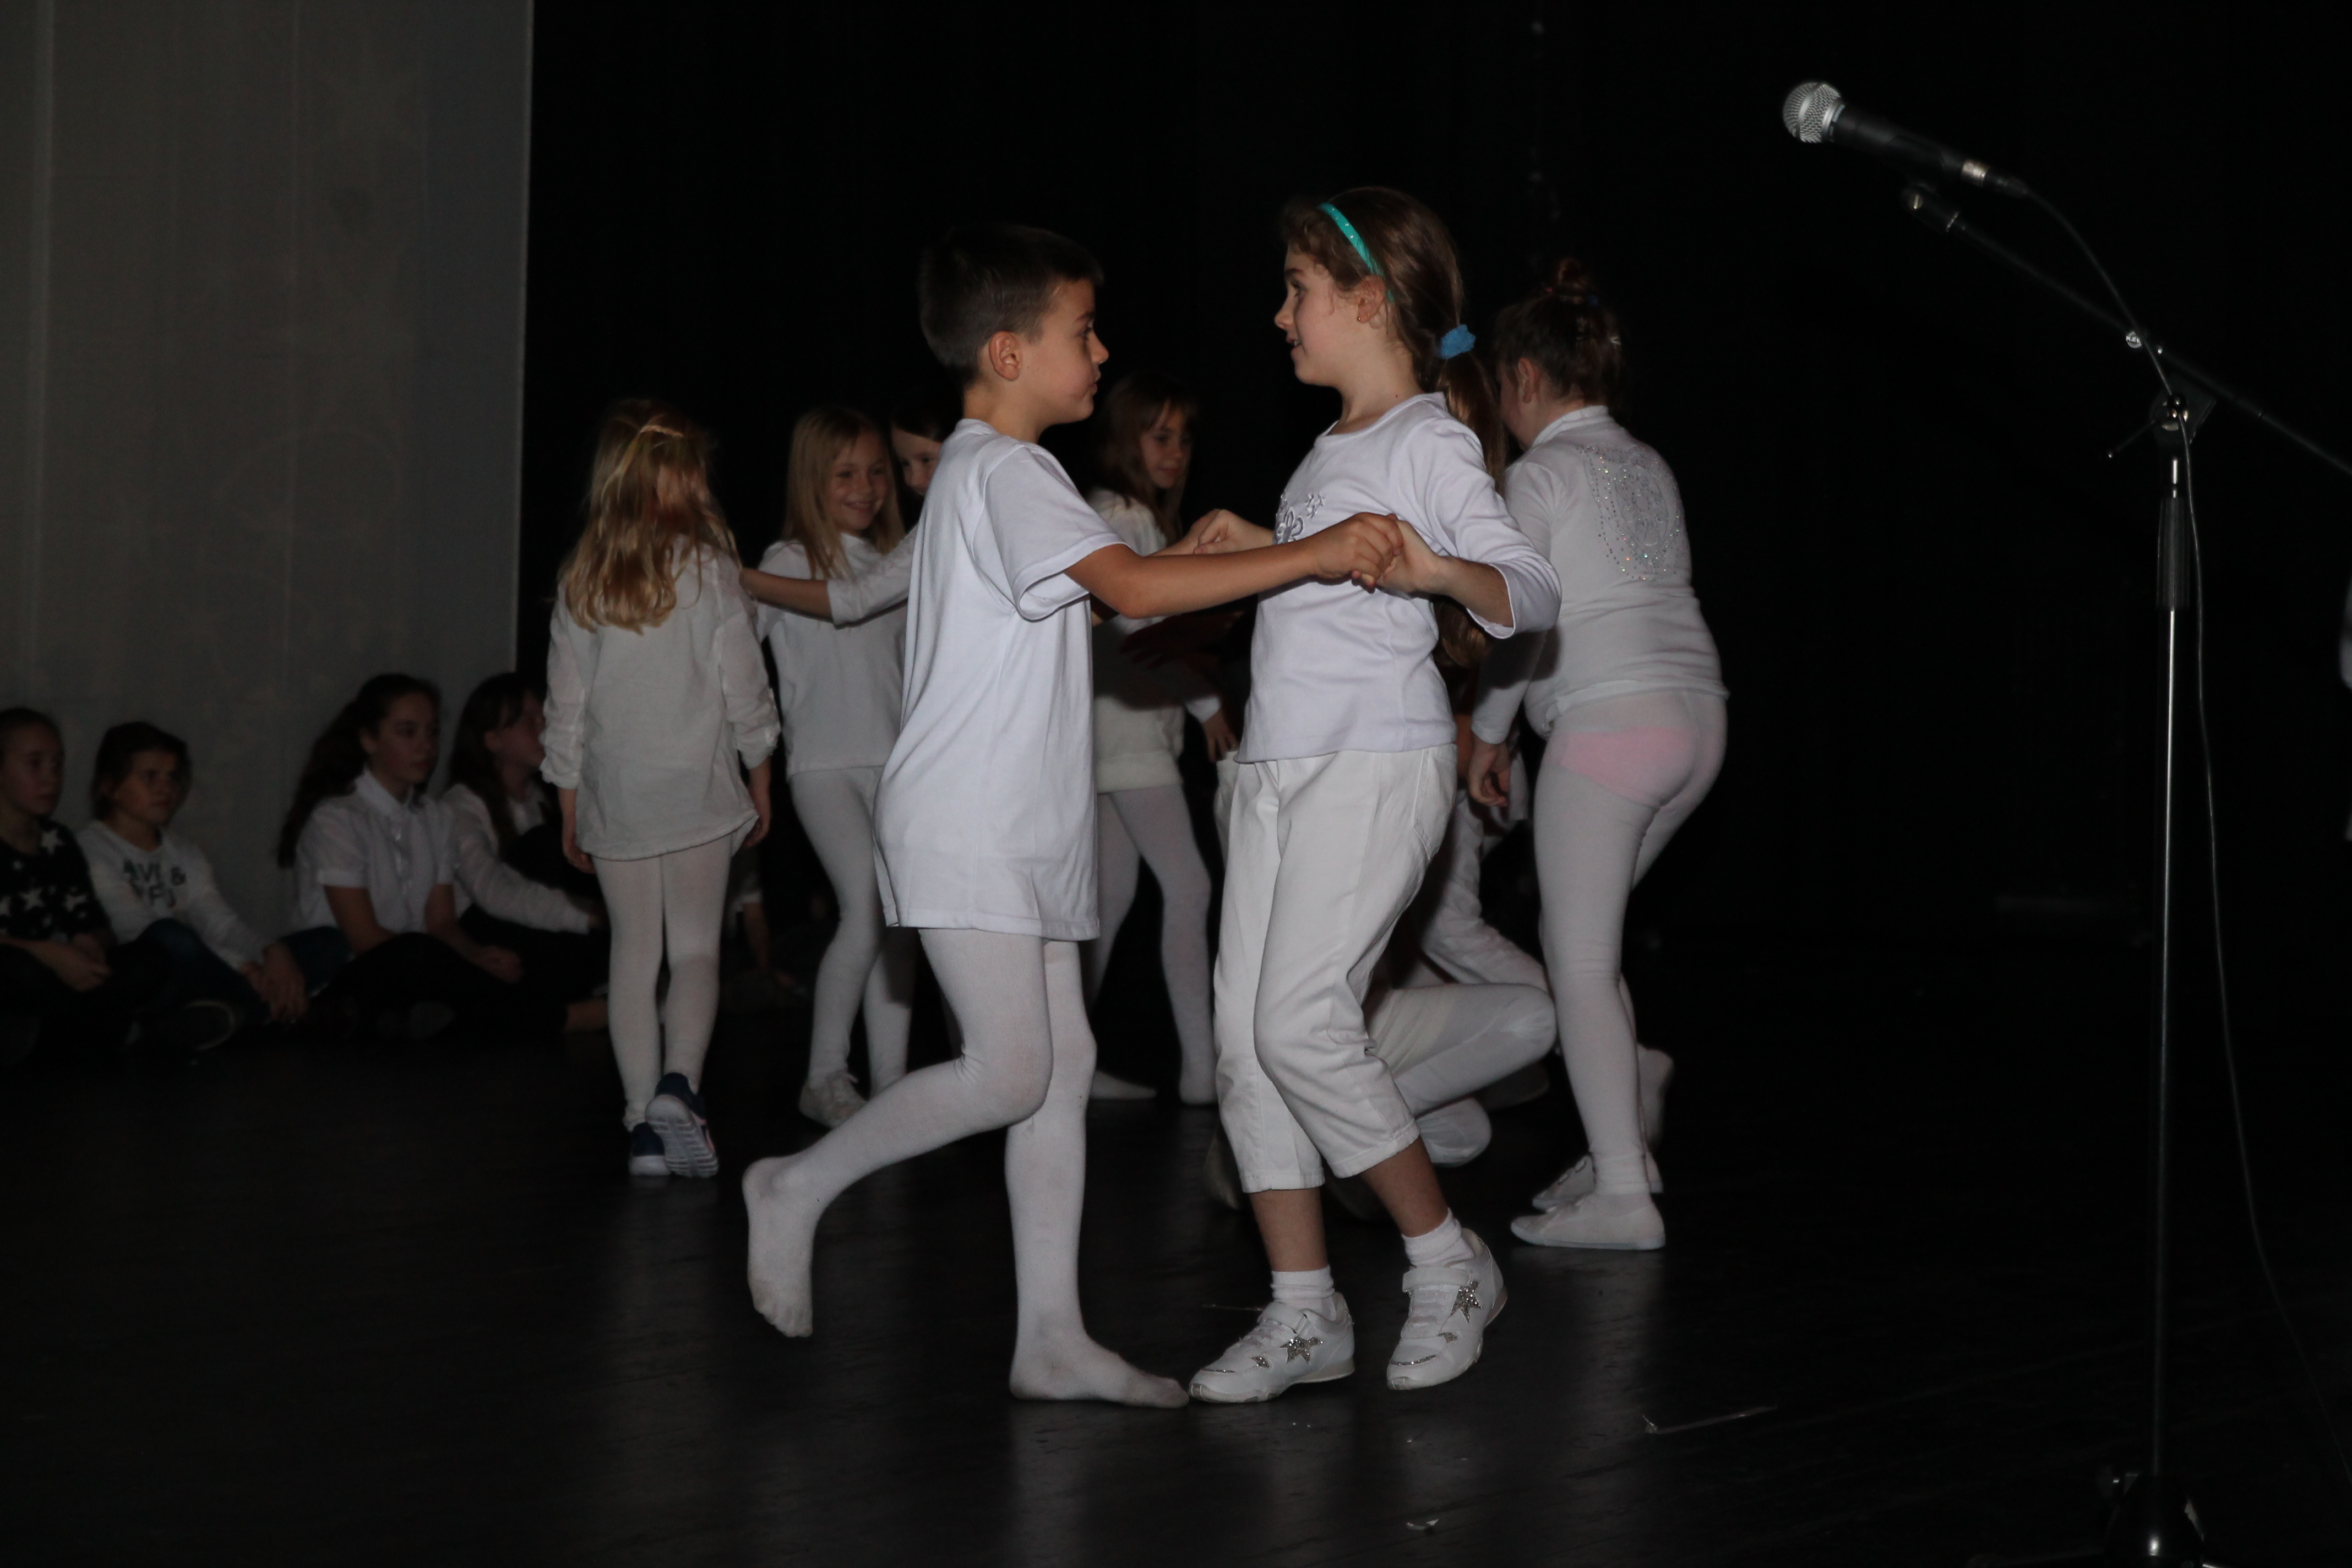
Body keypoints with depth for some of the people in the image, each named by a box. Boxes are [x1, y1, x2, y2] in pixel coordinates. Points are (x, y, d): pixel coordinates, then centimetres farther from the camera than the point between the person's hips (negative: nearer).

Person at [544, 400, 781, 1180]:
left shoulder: (582, 582, 2)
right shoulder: (709, 569, -5)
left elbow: (565, 711, 6)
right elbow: (745, 694, -2)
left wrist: (570, 815, 14)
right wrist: (761, 787, 10)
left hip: (613, 796, 2)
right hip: (698, 790, -2)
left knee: (634, 955, 7)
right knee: (696, 949, 3)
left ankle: (642, 1118, 6)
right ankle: (678, 1086, -18)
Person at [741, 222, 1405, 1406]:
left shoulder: (993, 473, 20)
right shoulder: (1003, 474, -14)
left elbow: (1105, 596, 23)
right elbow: (1132, 590, -27)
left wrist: (1181, 559, 7)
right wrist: (1312, 555, -27)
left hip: (1024, 830, 10)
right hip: (963, 828, -10)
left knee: (1064, 1063, 6)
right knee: (1010, 1072, -12)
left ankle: (1051, 1336, 8)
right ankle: (799, 1188, 8)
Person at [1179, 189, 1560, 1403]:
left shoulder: (1429, 442, -6)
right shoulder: (1330, 449, 19)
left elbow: (1535, 590, -15)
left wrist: (1440, 571, -33)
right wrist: (1259, 547, 21)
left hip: (1378, 763, -9)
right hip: (1282, 763, 9)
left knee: (1301, 1019, -16)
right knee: (1244, 1034, 2)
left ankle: (1445, 1261, 1)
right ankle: (1303, 1315, 8)